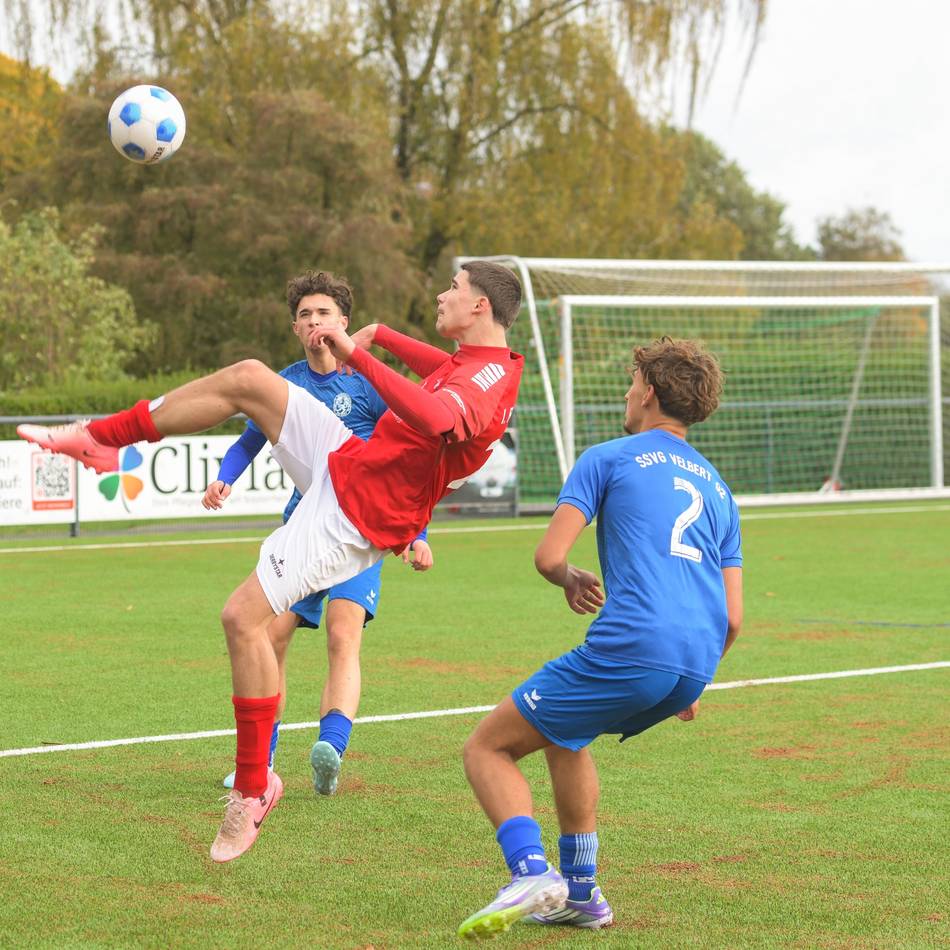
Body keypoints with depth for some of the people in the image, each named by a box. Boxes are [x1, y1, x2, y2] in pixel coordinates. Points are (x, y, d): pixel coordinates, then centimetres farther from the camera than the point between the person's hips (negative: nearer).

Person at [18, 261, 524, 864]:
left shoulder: (492, 378, -25)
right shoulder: (480, 363, 7)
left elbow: (436, 418, -48)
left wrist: (359, 355, -39)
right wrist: (380, 335, 25)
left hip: (351, 515, -9)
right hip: (342, 458, 9)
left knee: (245, 619, -11)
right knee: (247, 378, -1)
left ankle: (252, 790, 1)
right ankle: (100, 438, 12)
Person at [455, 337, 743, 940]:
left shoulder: (610, 457, 8)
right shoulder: (716, 487, 25)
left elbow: (549, 556, -3)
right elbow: (733, 619, 19)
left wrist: (572, 582, 19)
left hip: (629, 650, -7)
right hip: (695, 666, 7)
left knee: (488, 748, 5)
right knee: (562, 733, 32)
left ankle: (531, 873, -18)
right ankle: (579, 893, 28)